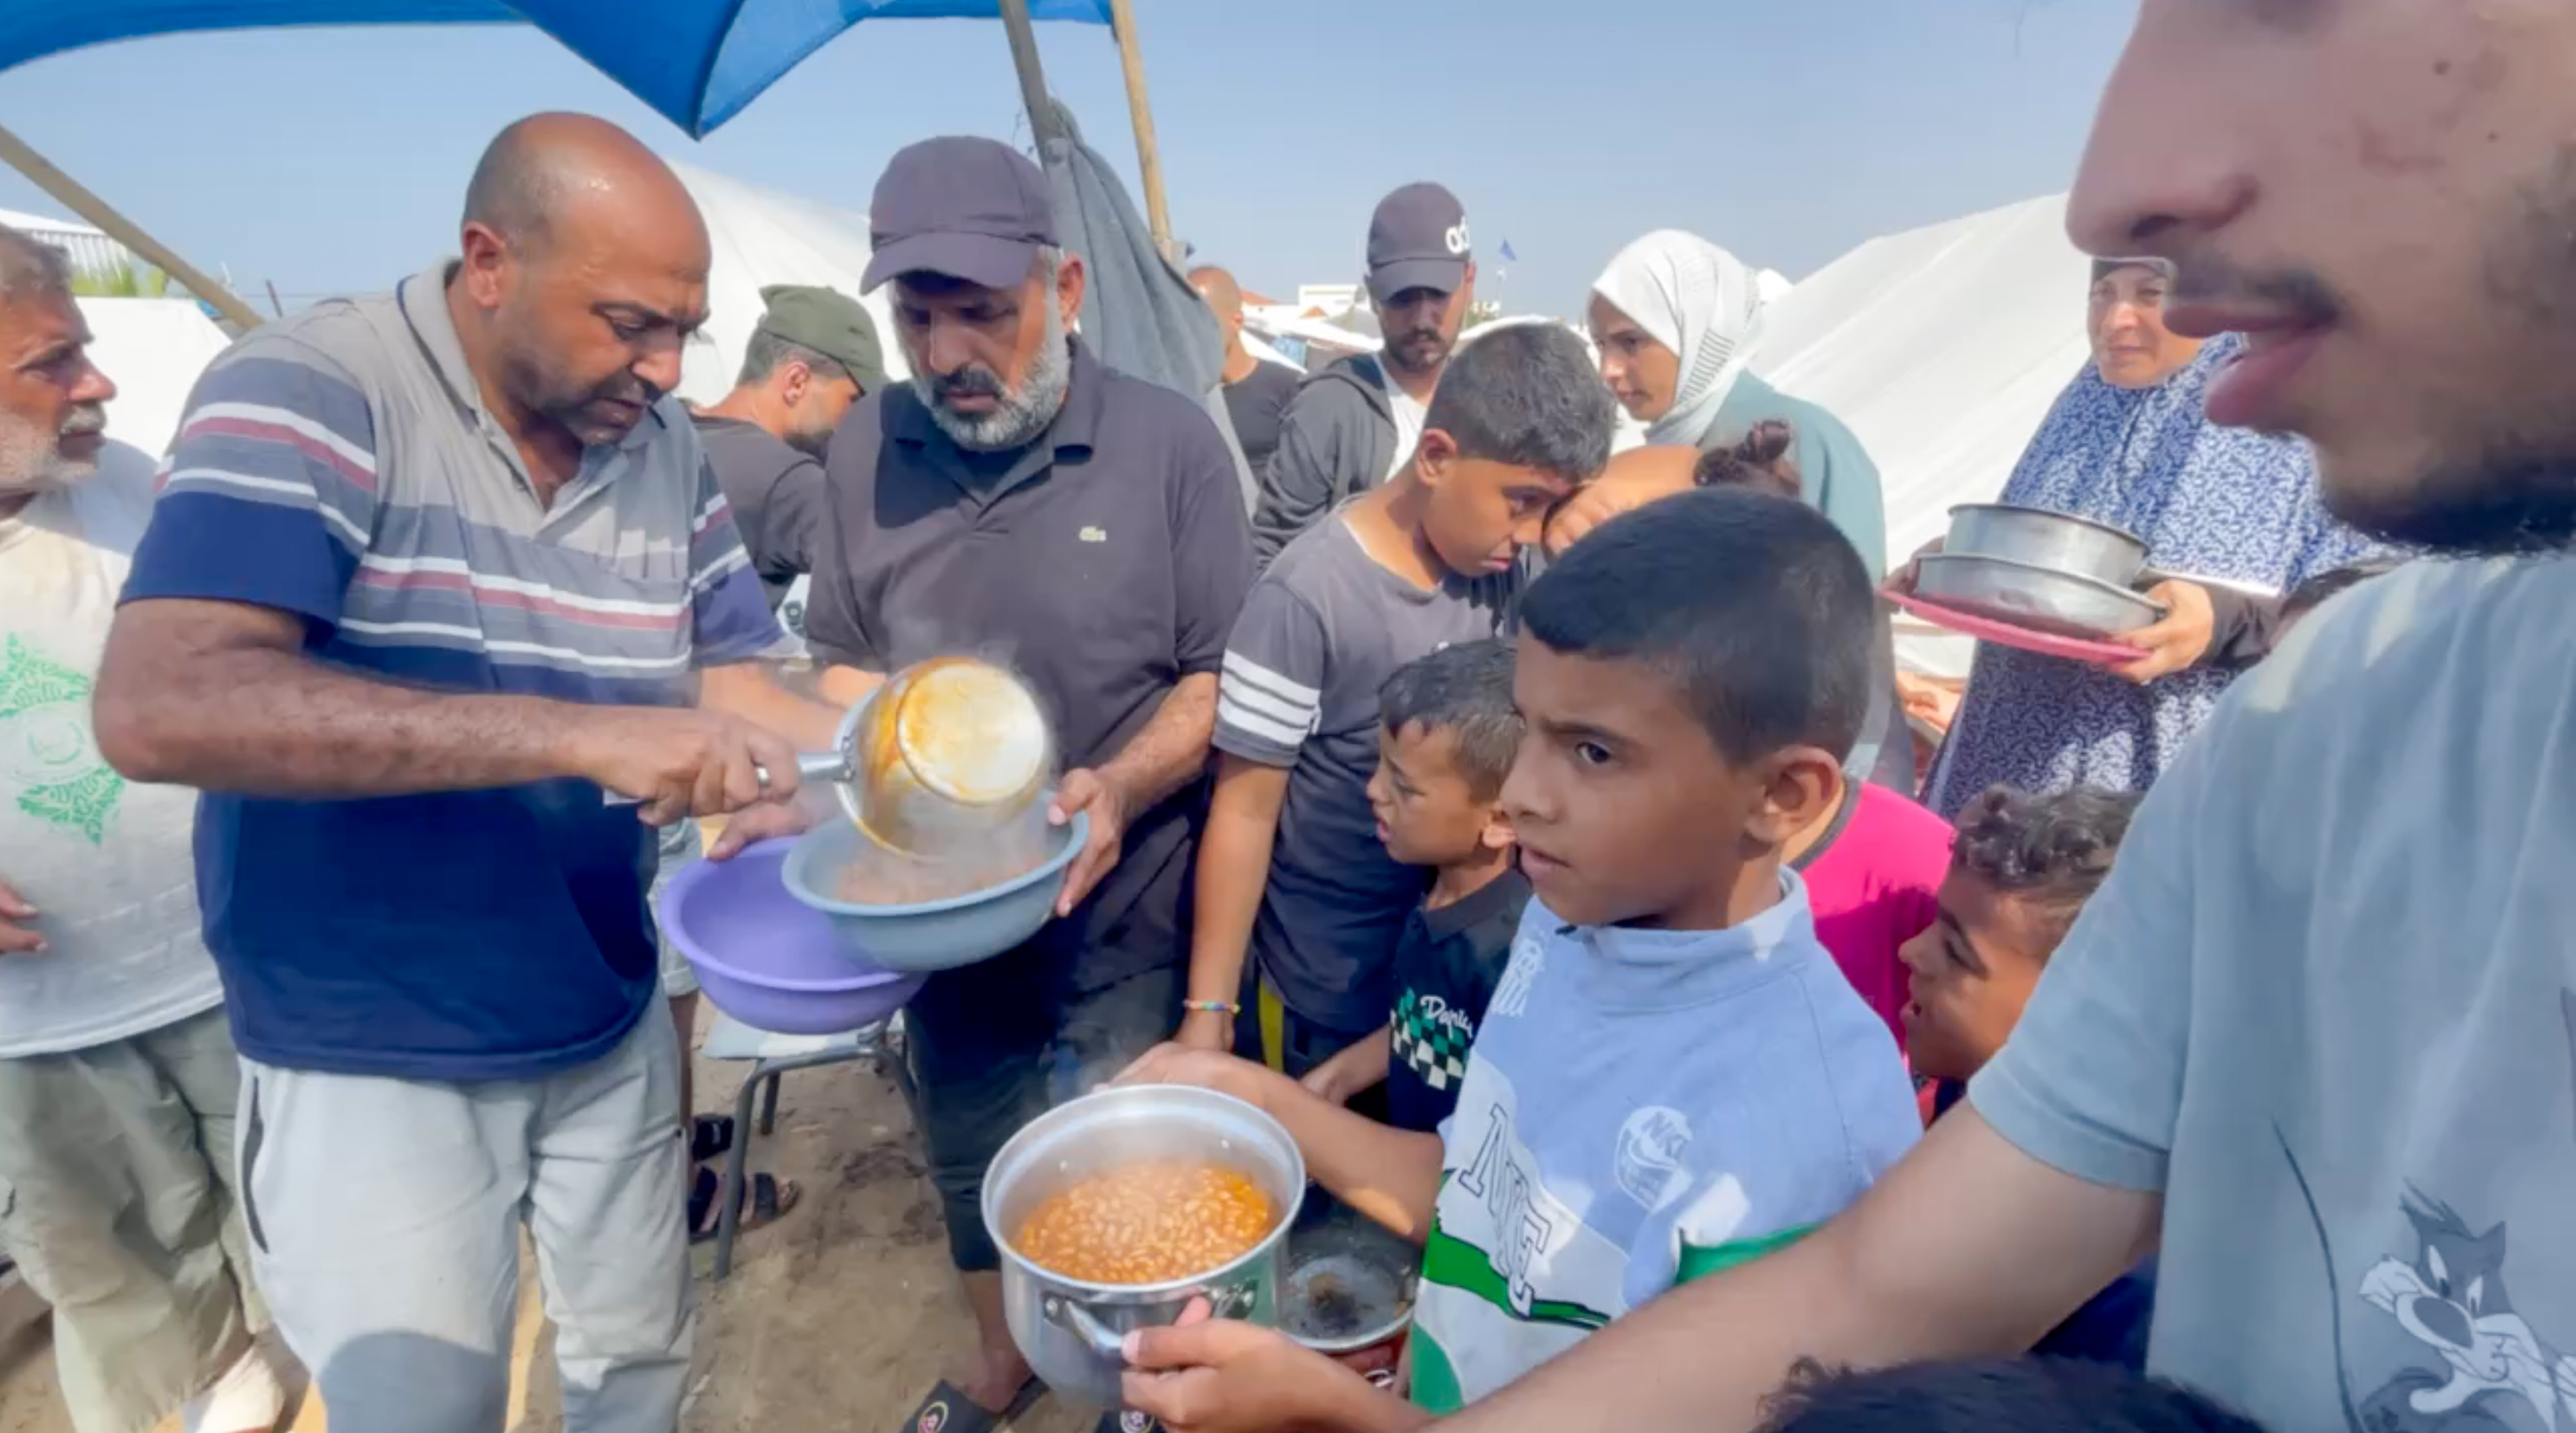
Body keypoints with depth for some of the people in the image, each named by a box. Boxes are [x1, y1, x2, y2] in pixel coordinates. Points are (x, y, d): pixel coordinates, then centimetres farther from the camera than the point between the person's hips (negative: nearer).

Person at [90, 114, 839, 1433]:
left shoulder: (667, 451, -1)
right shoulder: (310, 393, -17)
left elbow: (729, 692, 2)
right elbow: (158, 708, -30)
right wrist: (577, 735, -36)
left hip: (610, 1028, 5)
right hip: (368, 1055, -4)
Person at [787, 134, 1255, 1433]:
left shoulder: (1172, 444, -12)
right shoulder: (863, 449, -3)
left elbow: (1219, 677, -10)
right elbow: (848, 663, 7)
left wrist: (1121, 788, -27)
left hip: (1125, 910, -3)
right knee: (970, 1165, 23)